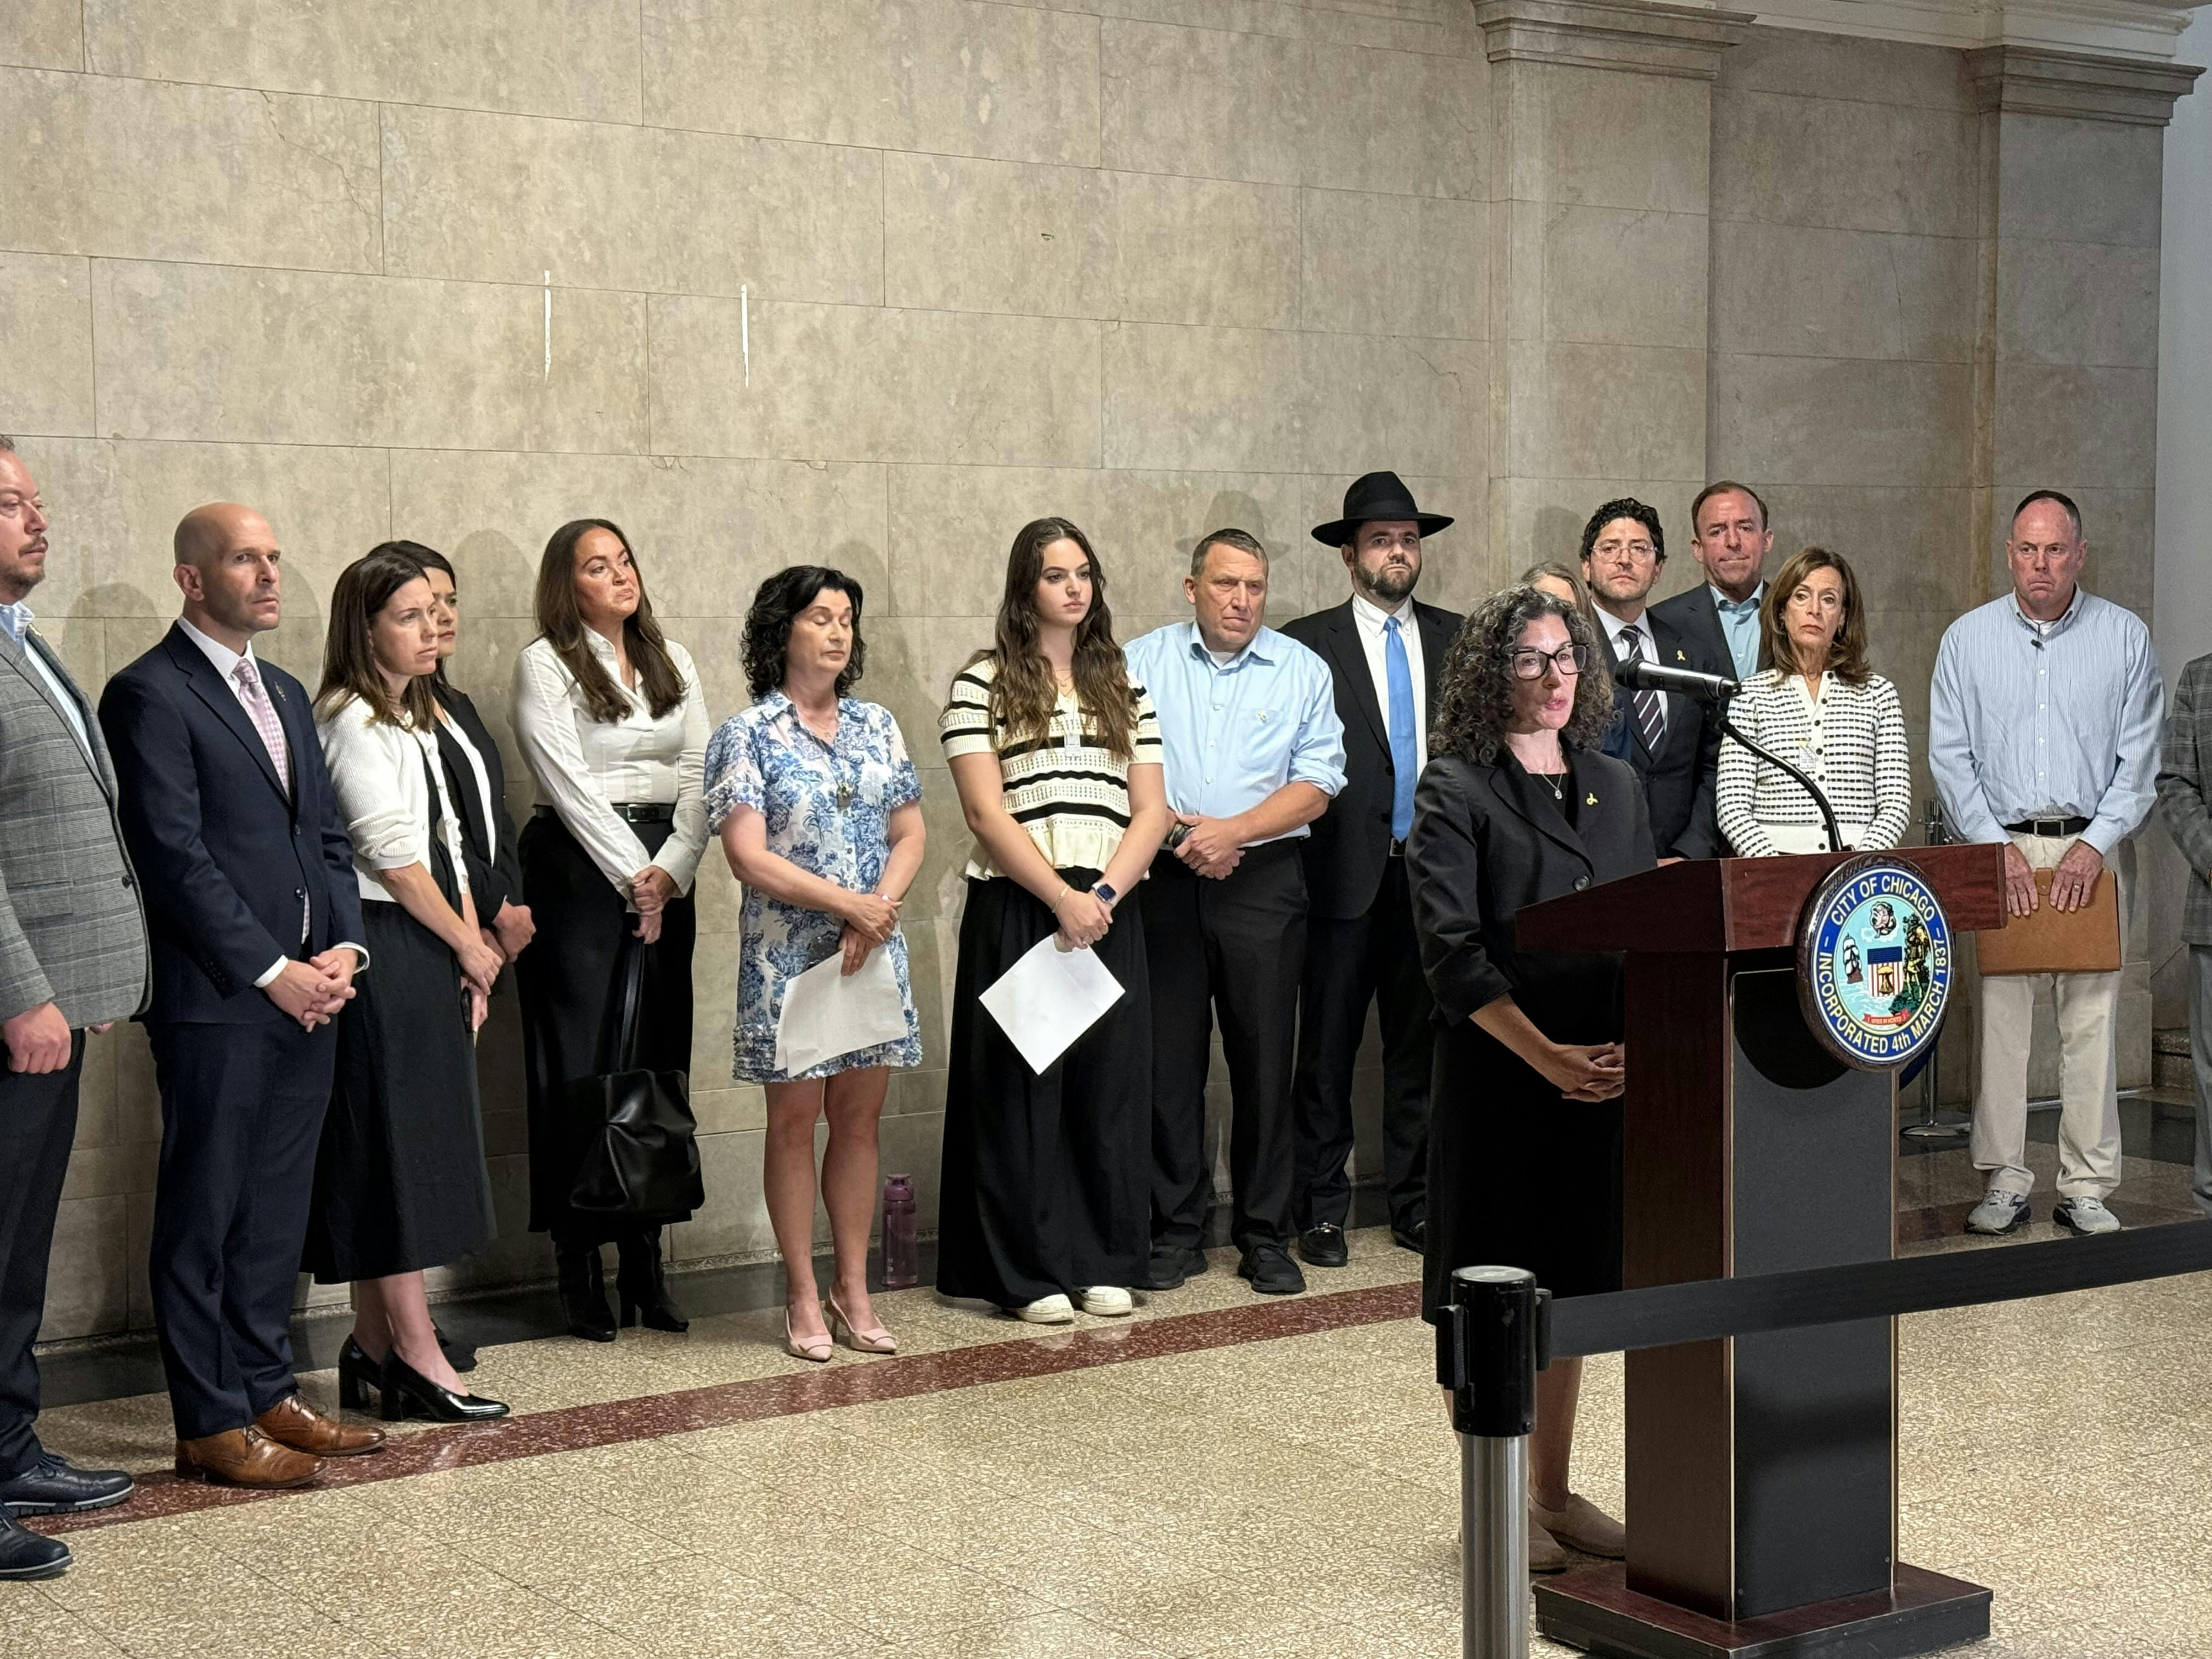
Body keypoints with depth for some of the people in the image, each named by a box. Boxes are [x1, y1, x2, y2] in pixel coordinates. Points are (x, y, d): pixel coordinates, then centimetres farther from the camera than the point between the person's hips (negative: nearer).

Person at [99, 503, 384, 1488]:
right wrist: (272, 971, -14)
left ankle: (267, 1391, 22)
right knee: (204, 1213, 1)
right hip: (216, 1001, -8)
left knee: (277, 1209, 13)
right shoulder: (150, 695, -8)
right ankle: (211, 1424, 7)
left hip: (307, 997, 8)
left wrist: (344, 948, 2)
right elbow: (175, 855, -14)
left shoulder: (284, 693, 18)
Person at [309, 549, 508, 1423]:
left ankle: (374, 1348, 16)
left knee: (413, 1145, 10)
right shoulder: (350, 721, -10)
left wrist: (472, 952, 6)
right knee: (391, 1142, -7)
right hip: (379, 949, -9)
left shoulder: (416, 719, 18)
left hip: (431, 955, 9)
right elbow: (392, 855, -15)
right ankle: (416, 1358, -5)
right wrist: (471, 949, -7)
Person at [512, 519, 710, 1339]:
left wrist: (671, 870, -6)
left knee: (660, 1058, 4)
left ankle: (645, 1262, 10)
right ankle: (578, 1266, 1)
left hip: (665, 873, 5)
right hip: (578, 868, -5)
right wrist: (632, 874, -11)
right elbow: (568, 780, -9)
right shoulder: (545, 663, -1)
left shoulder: (672, 661, 14)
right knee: (579, 1063, -4)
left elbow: (698, 773, 7)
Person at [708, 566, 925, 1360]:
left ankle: (853, 1287, 17)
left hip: (874, 951, 4)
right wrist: (846, 903, -18)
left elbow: (909, 834, 8)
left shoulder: (876, 725, 10)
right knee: (795, 1121, 3)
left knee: (859, 1119, 8)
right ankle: (804, 1296, 12)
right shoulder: (746, 735, -4)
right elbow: (748, 856, -12)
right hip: (788, 956, -4)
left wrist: (880, 909, -10)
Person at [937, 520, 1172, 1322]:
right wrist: (1062, 899, -14)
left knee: (1111, 1082, 5)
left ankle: (1108, 1265, 14)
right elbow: (985, 812, -8)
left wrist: (1104, 893, -8)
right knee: (1021, 1086, 0)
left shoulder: (1124, 686, 13)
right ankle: (1030, 1273, 7)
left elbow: (1151, 809, 8)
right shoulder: (982, 683, 0)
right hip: (1016, 912, -4)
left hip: (1110, 914, 4)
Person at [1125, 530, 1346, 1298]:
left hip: (1263, 881, 0)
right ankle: (1175, 1231, 10)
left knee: (1264, 1059, 1)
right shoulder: (1143, 662, 9)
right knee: (1168, 1058, 1)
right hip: (1162, 881, 0)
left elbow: (1316, 784, 1)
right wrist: (1177, 833, -11)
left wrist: (1232, 830, -11)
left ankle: (1266, 1235, 9)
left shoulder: (1302, 671, 8)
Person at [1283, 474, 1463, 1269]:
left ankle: (1415, 1203, 18)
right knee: (1328, 1047, 1)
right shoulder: (1307, 643, 1)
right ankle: (1321, 1208, 10)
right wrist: (1291, 861, -9)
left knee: (1422, 1042, 8)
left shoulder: (1456, 638, 12)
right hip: (1345, 874, -3)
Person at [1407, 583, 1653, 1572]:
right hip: (1496, 1076, -5)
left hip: (1602, 1075, 6)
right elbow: (1452, 952, -14)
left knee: (1571, 1280, 13)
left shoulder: (1616, 786, 12)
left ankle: (1554, 1492, 24)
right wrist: (1546, 1055, -19)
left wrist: (1639, 1043, -7)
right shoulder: (1455, 791, -6)